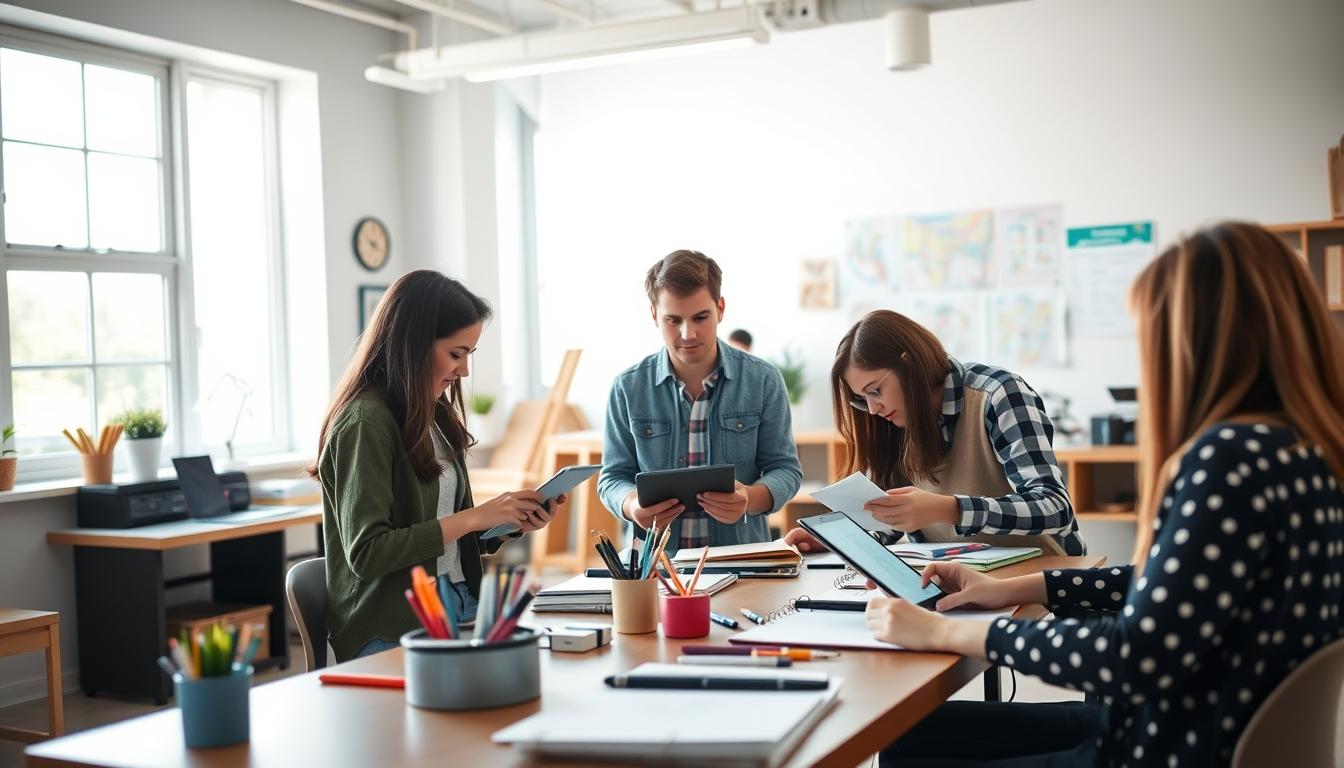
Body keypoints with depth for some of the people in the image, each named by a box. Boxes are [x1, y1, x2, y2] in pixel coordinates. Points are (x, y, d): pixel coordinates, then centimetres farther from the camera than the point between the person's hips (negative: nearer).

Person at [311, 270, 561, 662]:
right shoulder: (365, 421, -11)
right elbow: (365, 553, -18)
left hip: (460, 608, 8)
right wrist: (473, 518, -16)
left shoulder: (435, 416, 15)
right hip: (392, 633, -8)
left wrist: (513, 523, 2)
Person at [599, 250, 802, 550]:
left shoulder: (763, 381, 2)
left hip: (742, 556, -1)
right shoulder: (627, 389, 4)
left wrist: (750, 499, -17)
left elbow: (785, 469, 5)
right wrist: (633, 504, -14)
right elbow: (614, 477, 9)